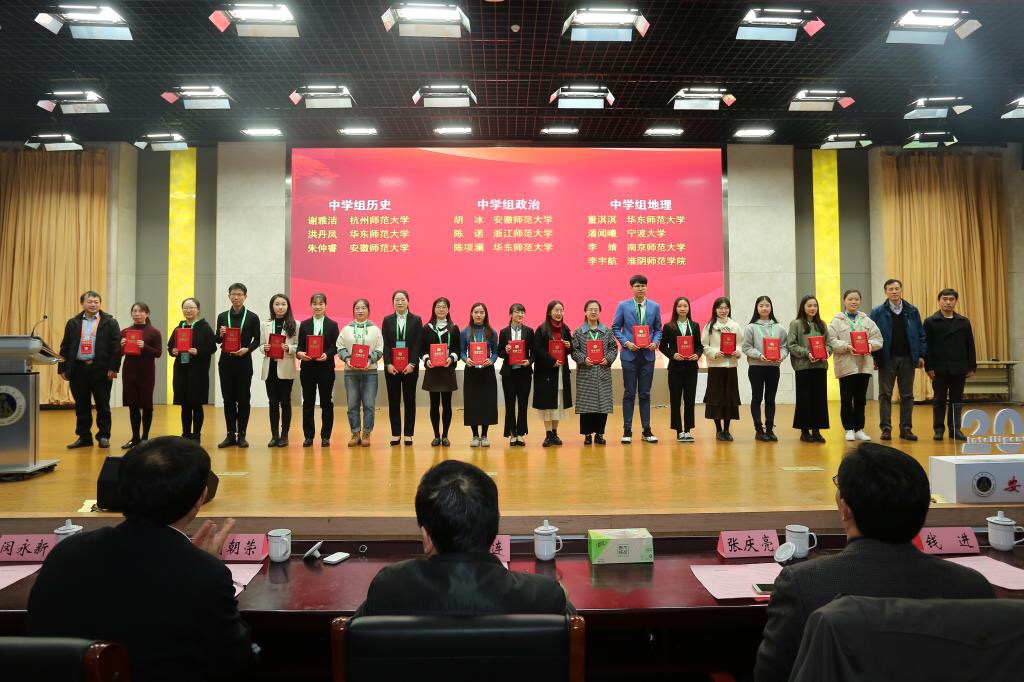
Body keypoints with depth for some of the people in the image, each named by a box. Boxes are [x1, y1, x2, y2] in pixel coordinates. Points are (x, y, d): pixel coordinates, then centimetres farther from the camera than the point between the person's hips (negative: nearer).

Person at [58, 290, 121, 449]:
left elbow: (116, 347, -5)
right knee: (81, 406, 8)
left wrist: (113, 368, -12)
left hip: (101, 369, -3)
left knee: (102, 405, 4)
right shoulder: (73, 323, 10)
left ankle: (103, 436, 13)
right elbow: (65, 347, 10)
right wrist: (62, 368, 3)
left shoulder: (110, 323, 0)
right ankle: (84, 437, 17)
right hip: (78, 369, 3)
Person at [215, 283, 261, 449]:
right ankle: (230, 435, 14)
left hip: (244, 362, -2)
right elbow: (217, 340, 13)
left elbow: (257, 340, 2)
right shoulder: (222, 316, 8)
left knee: (243, 399, 3)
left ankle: (241, 435, 11)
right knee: (228, 398, 6)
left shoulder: (252, 317, 0)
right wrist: (220, 334, -9)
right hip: (226, 361, 3)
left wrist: (247, 349, -15)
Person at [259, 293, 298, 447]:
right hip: (270, 367, 3)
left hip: (286, 368, -3)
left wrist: (289, 348, -20)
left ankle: (284, 435, 12)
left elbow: (299, 346, -2)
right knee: (273, 402, 7)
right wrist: (264, 348, -11)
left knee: (285, 402, 4)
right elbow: (261, 344, 10)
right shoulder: (266, 325, 10)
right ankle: (274, 435, 14)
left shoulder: (295, 325, 0)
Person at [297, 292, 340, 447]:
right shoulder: (304, 324, 9)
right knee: (308, 402, 5)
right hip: (307, 368, 1)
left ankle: (325, 436, 12)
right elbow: (300, 346, 6)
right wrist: (299, 353, -16)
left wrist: (327, 355, -19)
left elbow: (335, 347, -1)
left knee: (326, 402, 4)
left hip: (326, 368, -1)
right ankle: (308, 436, 13)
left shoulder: (332, 325, 4)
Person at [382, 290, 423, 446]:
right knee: (393, 401, 4)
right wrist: (388, 364, -10)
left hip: (410, 367, -1)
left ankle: (408, 434, 11)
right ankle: (395, 434, 11)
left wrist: (412, 364, -12)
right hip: (391, 367, 1)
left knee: (409, 400, 4)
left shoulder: (416, 320, 3)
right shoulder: (387, 320, 6)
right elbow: (385, 344, 1)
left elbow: (417, 344, -3)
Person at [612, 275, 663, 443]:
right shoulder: (623, 306, 1)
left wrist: (655, 342, -8)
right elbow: (615, 328, 3)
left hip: (648, 355, 2)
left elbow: (658, 329, 11)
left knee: (645, 394, 7)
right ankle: (627, 431, 9)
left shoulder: (655, 307, 6)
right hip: (629, 355, -2)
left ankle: (647, 431, 13)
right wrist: (626, 343, -11)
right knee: (629, 393, 3)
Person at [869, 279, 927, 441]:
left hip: (907, 359, 2)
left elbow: (921, 335, 7)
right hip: (887, 359, -2)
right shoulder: (878, 312, 1)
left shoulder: (912, 311, 6)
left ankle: (906, 429, 13)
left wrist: (921, 355, 0)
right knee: (885, 395, 1)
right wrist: (873, 357, -9)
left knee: (907, 395, 6)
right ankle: (886, 428, 6)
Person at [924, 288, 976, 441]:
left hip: (959, 368, 2)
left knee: (956, 399, 7)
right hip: (939, 368, -2)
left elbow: (970, 346, 8)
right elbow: (927, 347, -3)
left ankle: (955, 429, 13)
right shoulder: (930, 322, 0)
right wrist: (929, 367, -9)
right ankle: (938, 429, 11)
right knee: (939, 400, 3)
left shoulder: (964, 322, 9)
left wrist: (972, 366, 2)